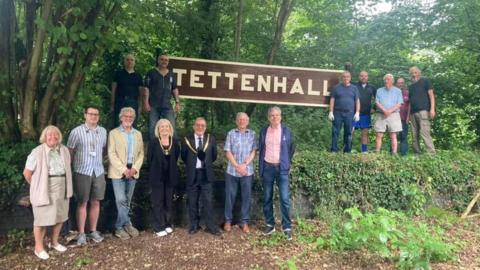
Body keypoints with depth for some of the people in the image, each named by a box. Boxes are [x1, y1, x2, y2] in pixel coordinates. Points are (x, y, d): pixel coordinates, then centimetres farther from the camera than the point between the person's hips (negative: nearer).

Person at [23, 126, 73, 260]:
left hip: (61, 190, 5)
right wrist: (37, 186, 1)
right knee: (42, 219, 3)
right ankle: (38, 247, 18)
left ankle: (54, 242, 32)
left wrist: (66, 186, 12)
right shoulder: (37, 152, -11)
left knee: (59, 216, 14)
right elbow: (27, 173, -7)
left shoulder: (64, 150, 6)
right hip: (44, 190, -5)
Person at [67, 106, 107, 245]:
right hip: (82, 172, -3)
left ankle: (93, 231, 21)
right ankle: (81, 233, 13)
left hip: (99, 171, 4)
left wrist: (99, 161, 11)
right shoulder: (76, 132, -5)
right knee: (82, 203, 4)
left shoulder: (103, 131, 7)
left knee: (95, 202, 9)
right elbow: (69, 152, -2)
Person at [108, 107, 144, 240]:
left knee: (127, 200, 8)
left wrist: (134, 168, -7)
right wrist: (123, 169, -15)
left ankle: (119, 227, 19)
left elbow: (141, 153, 9)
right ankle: (127, 224, 6)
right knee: (121, 200, -8)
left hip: (133, 172, 4)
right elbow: (111, 154, -7)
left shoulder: (138, 134, 13)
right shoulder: (114, 133, 1)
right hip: (118, 172, -4)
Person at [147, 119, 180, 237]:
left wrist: (170, 168, 9)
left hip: (171, 176, 3)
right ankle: (159, 227, 11)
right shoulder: (153, 143, -7)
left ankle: (167, 224, 23)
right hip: (157, 176, -3)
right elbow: (149, 159, 0)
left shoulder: (175, 142, 0)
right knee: (158, 201, 3)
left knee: (169, 201, 11)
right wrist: (155, 170, 7)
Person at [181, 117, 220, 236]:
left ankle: (210, 226, 11)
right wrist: (191, 165, 6)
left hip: (206, 174, 0)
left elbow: (214, 155, 9)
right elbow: (184, 156, 8)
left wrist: (206, 163, 5)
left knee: (208, 201, 2)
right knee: (192, 202, 10)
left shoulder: (211, 139, 4)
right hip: (192, 174, 0)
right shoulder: (187, 140, 0)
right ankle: (194, 225, 23)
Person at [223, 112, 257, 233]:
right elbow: (228, 152, -1)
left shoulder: (252, 134, 4)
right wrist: (237, 166, -10)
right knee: (230, 196, 6)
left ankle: (244, 221, 16)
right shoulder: (231, 133, 2)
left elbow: (253, 152, 1)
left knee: (246, 196, 5)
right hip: (232, 170, 0)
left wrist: (244, 165, -11)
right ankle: (228, 220, 20)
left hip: (247, 171, 1)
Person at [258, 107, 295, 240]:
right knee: (267, 198, 8)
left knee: (285, 198, -5)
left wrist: (287, 163, 6)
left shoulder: (286, 131, 0)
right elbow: (260, 149, 12)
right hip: (267, 167, 2)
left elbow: (292, 148, 10)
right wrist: (260, 167, 9)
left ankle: (287, 227, 4)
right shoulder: (264, 131, 5)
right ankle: (270, 224, 19)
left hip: (281, 168, -2)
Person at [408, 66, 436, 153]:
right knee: (415, 135, 3)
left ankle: (432, 153, -17)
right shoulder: (411, 86, 23)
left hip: (423, 111, -6)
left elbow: (431, 95, -2)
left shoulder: (425, 81, 7)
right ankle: (417, 153, 5)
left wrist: (432, 109, -14)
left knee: (424, 133, -18)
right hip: (413, 113, 6)